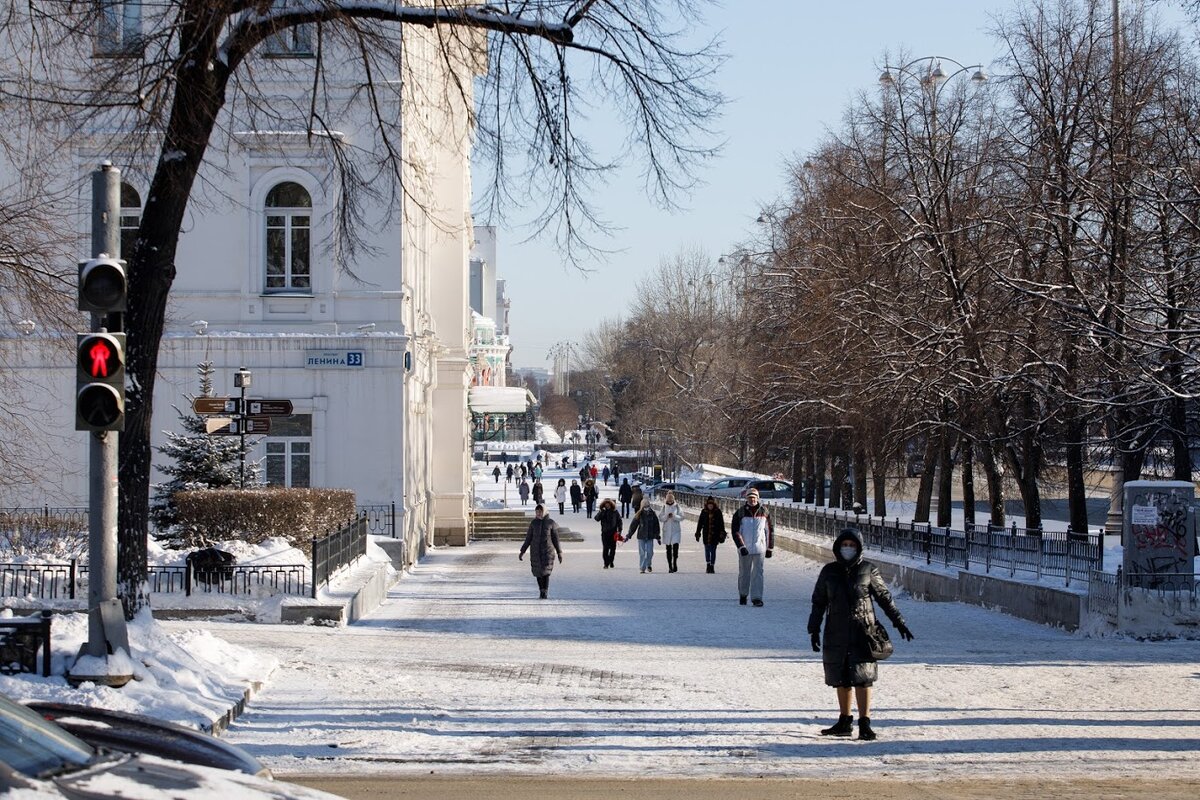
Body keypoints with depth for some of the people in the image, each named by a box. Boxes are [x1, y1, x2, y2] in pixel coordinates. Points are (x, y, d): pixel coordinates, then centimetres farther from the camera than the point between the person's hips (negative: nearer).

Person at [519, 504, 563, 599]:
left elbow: (555, 539, 4)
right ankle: (541, 591, 19)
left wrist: (559, 553, 5)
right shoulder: (533, 523, 5)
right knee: (538, 572, 5)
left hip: (548, 551, -2)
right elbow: (528, 538, 8)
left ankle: (545, 592, -14)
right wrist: (522, 552, 5)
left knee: (546, 571, -14)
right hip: (535, 551, 2)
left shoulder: (551, 523, -1)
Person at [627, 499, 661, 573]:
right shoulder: (639, 515, -2)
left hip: (650, 537, 1)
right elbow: (633, 525, 1)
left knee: (650, 552, -1)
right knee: (642, 553, -1)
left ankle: (648, 565, 25)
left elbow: (656, 526, 10)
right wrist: (628, 536, 0)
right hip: (641, 536, -1)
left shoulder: (653, 514, 2)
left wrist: (658, 536, 11)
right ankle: (642, 568, 5)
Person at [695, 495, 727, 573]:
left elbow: (721, 523, 3)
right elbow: (700, 523, 9)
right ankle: (708, 565, 1)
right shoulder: (704, 512, 2)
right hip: (706, 534, 1)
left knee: (713, 550, 4)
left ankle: (712, 566, 11)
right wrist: (698, 533, 8)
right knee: (707, 549, -7)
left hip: (715, 535, -1)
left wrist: (722, 534, 0)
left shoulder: (718, 512, -1)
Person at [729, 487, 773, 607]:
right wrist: (741, 546, -15)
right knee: (744, 573, 10)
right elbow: (735, 531, -5)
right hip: (744, 549, 0)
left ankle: (756, 597, -7)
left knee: (757, 573, -6)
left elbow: (770, 530, 10)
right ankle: (743, 595, 28)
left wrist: (769, 548, 9)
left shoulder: (764, 512, 3)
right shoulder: (740, 513, -2)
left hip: (759, 548, 0)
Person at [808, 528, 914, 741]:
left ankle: (864, 724, -8)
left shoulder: (868, 570, 0)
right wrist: (814, 630, 8)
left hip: (862, 633, -3)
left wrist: (899, 622, 8)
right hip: (836, 634, 3)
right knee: (841, 680, 10)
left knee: (862, 678, -9)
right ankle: (844, 722, 21)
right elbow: (818, 602, 13)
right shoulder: (829, 572, 7)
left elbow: (884, 597, 8)